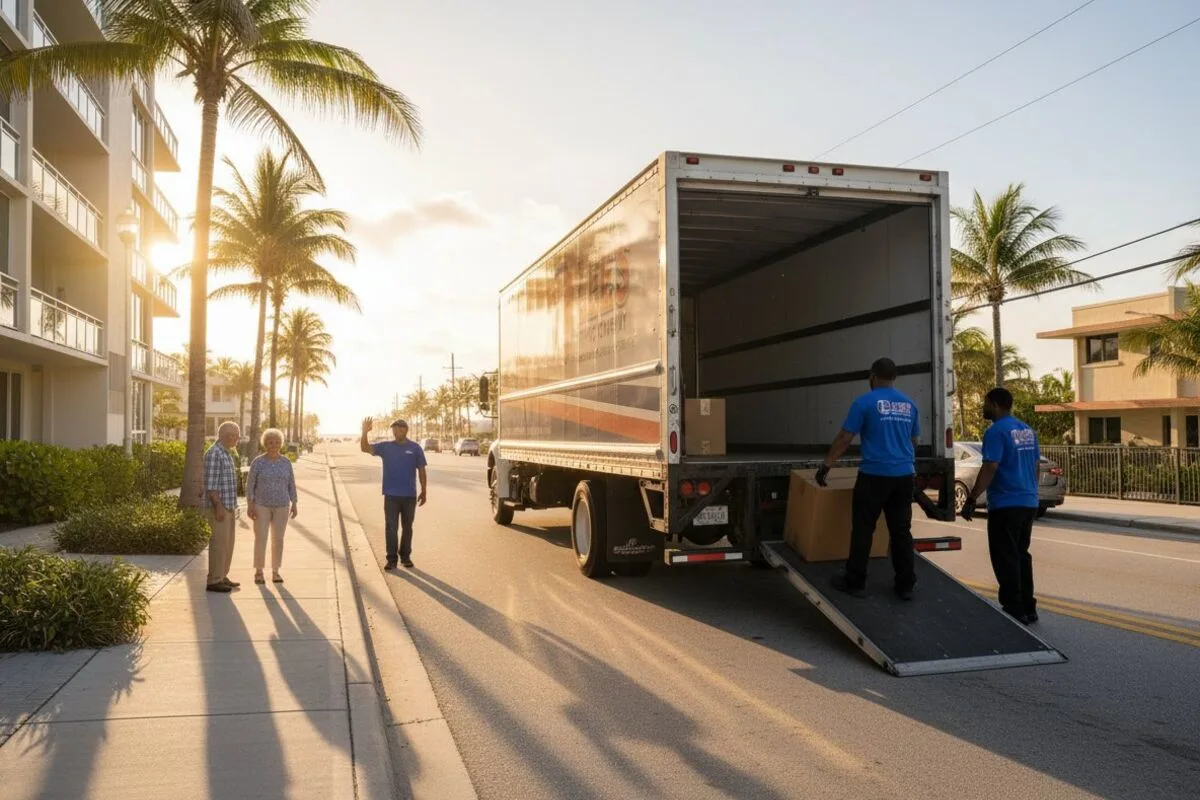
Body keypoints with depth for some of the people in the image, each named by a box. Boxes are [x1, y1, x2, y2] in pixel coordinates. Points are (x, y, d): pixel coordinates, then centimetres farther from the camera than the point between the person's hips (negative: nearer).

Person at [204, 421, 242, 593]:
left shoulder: (226, 454, 16)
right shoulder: (214, 453, -16)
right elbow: (210, 483, -20)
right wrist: (218, 507, -23)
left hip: (228, 506, 10)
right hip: (219, 506, -10)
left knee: (228, 542, 13)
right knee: (220, 543, -6)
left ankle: (222, 577, 20)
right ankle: (214, 581, 0)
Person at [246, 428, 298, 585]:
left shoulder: (286, 462, 1)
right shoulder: (258, 462, -7)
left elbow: (291, 484, 5)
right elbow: (250, 484, -5)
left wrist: (294, 504, 1)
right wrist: (249, 506, -12)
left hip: (281, 506, 2)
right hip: (261, 505, -2)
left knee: (278, 539, 3)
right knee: (260, 539, -4)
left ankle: (275, 572, 14)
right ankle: (258, 572, 10)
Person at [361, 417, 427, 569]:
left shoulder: (415, 448, 1)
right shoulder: (385, 447, 2)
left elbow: (421, 470, 3)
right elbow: (365, 448, -8)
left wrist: (423, 491, 0)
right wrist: (365, 432, -24)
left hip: (409, 495, 0)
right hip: (391, 495, 0)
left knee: (407, 527, 10)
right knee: (390, 527, -1)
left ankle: (406, 557, 22)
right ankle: (391, 559, 4)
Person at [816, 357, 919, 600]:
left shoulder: (865, 402, -6)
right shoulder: (909, 405, 11)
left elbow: (844, 438, -6)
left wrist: (826, 465, 3)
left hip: (874, 475, -5)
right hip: (904, 476, 5)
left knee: (863, 530, 3)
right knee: (901, 530, 10)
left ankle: (855, 582, 9)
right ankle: (905, 585, 12)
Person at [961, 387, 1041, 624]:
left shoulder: (996, 432, -14)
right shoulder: (1027, 430, 12)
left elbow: (989, 469, -21)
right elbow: (1035, 465, 18)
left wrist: (971, 499, -18)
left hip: (1005, 505, -9)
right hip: (1028, 503, 9)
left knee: (1006, 559, -2)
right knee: (1021, 555, 16)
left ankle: (1015, 610, -1)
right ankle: (1028, 608, 20)